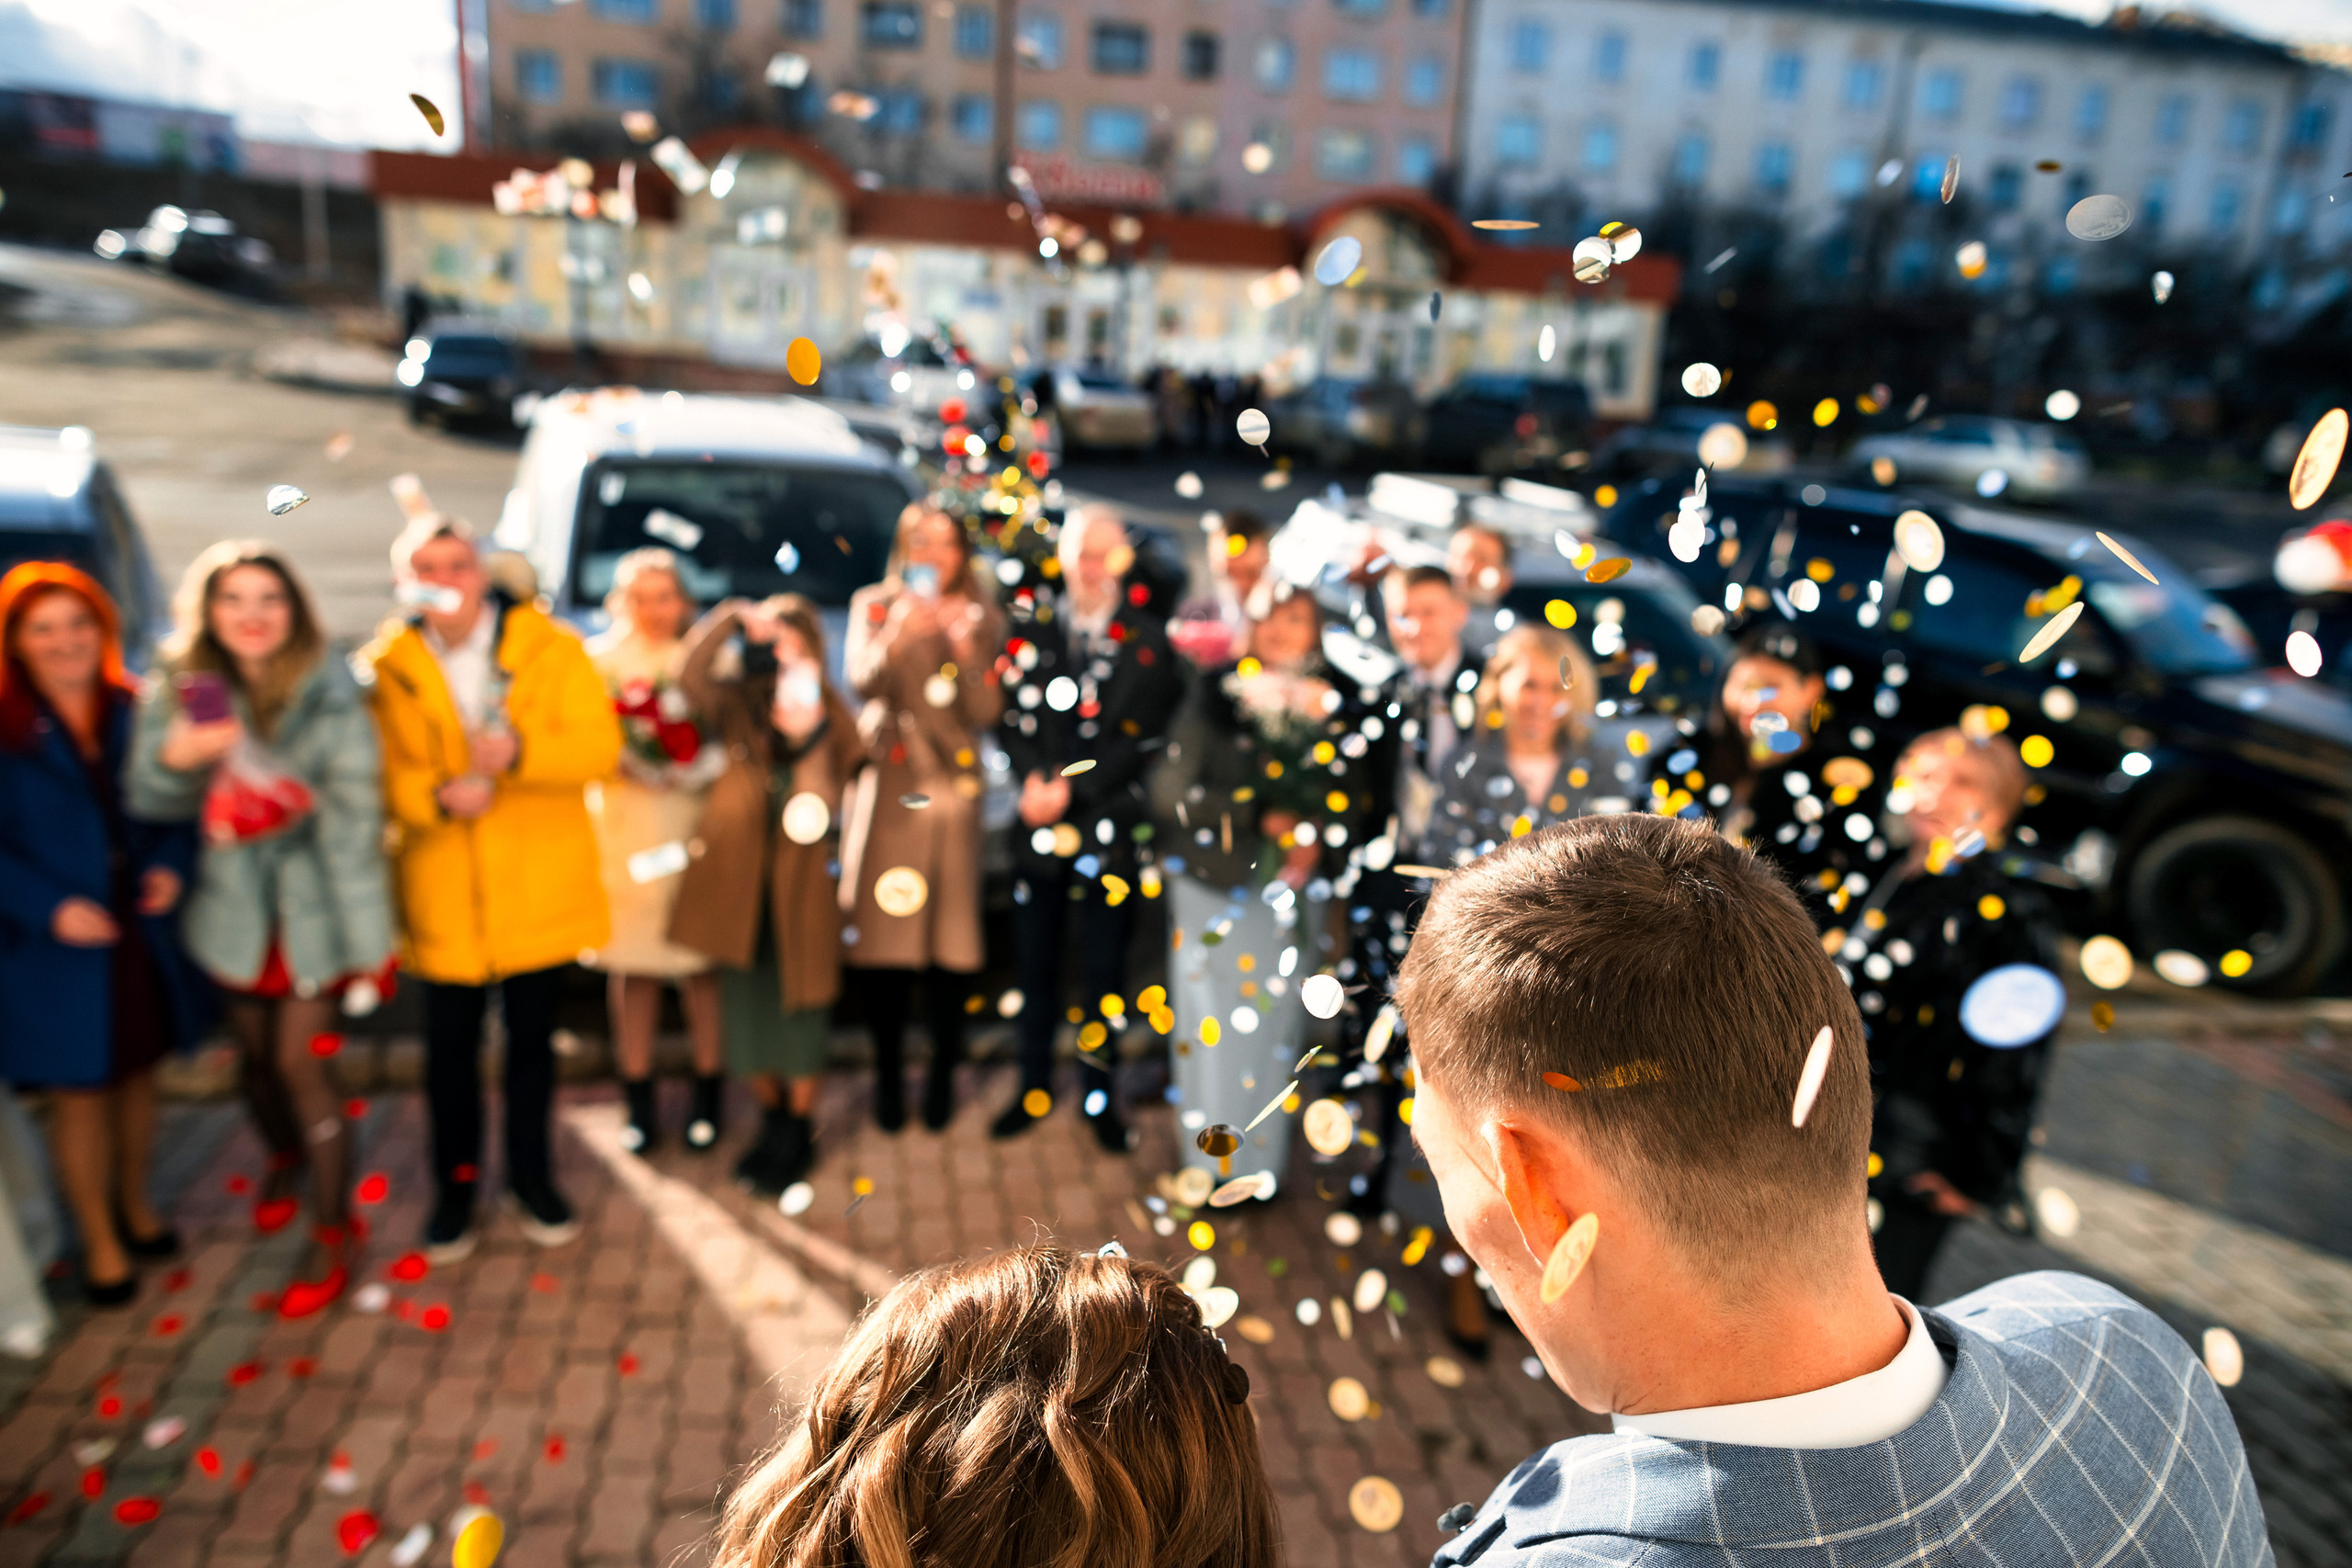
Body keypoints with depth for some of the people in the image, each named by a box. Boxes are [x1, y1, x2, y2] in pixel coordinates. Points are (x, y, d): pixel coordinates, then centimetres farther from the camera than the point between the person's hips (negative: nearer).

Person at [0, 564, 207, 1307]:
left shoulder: (134, 712, 2)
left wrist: (171, 863, -9)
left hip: (143, 932, 4)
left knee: (137, 1075, 19)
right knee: (78, 1094, 10)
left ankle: (135, 1204, 41)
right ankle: (100, 1241, 28)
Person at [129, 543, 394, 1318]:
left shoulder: (331, 698, -15)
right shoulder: (183, 692, -3)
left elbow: (356, 822, -14)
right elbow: (151, 805, -2)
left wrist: (367, 939, -13)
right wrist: (172, 759, -26)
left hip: (313, 906, -4)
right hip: (236, 904, 4)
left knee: (300, 1062, -3)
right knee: (255, 1054, 17)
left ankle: (334, 1230, 14)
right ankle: (283, 1156, 49)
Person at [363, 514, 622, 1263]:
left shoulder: (549, 648, -2)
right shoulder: (384, 670, -1)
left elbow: (600, 746, -9)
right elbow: (380, 778, -5)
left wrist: (520, 752, -25)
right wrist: (438, 796, -24)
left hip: (540, 885, 0)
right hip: (443, 894, 0)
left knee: (532, 1039, 14)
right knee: (451, 1047, 9)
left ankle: (530, 1175, 33)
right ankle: (455, 1187, 29)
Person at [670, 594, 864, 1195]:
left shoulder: (831, 717, -1)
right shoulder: (738, 705, 3)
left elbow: (822, 805, -12)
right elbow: (691, 676, -18)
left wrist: (808, 735, -24)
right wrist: (735, 617, -20)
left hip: (800, 882, -2)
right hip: (739, 880, 2)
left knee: (798, 1005, 6)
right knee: (747, 1004, 11)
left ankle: (798, 1133, 22)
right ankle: (771, 1123, 30)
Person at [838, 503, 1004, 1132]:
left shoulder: (981, 619, 11)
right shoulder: (875, 606, 9)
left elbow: (986, 713, 1)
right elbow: (862, 682, -9)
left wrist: (966, 649, -14)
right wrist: (898, 637, -27)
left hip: (954, 786, 1)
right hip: (888, 782, -1)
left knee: (951, 935, -1)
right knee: (882, 934, -4)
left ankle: (943, 1072, 12)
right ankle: (889, 1072, 9)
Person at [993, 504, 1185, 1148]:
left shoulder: (1147, 638, -1)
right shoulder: (1032, 624, 6)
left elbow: (1145, 737, -5)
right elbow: (1011, 711, 5)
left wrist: (1073, 787, -10)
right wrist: (1033, 778, -10)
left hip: (1109, 823, -2)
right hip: (1040, 819, 2)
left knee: (1103, 967, 6)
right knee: (1034, 958, 10)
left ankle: (1097, 1094, 23)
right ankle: (1034, 1087, 27)